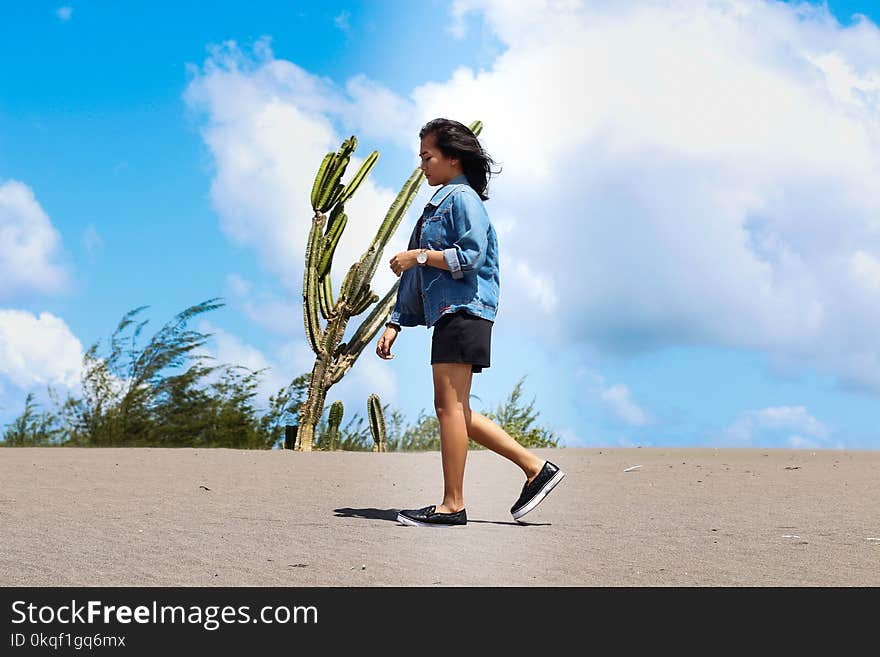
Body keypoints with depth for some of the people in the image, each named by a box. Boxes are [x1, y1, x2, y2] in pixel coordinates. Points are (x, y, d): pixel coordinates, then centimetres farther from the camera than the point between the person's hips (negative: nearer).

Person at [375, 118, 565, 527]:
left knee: (449, 405, -9)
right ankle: (535, 468, 12)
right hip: (446, 313, 10)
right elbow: (413, 277, 22)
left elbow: (471, 256, -18)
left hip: (464, 309, -10)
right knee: (454, 410, 9)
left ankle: (452, 505, -6)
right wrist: (394, 325, 18)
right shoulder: (437, 205, 23)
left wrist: (420, 255, -11)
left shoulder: (463, 198, -5)